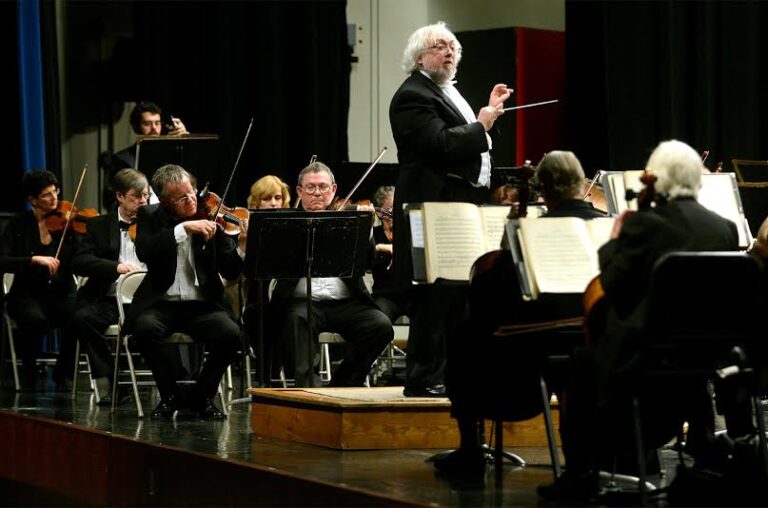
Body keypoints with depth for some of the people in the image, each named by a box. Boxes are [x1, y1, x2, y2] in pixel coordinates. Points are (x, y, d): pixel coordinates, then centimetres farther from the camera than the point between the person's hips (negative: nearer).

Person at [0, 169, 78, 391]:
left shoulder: (66, 222, 3)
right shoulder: (19, 224, 0)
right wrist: (34, 259, -26)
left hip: (61, 294, 2)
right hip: (27, 295, -2)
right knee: (36, 319, -36)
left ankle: (63, 373, -4)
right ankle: (28, 375, -8)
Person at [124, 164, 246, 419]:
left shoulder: (210, 218, 3)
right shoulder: (150, 216, 4)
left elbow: (230, 273, -1)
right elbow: (144, 252, -17)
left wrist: (242, 246, -21)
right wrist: (184, 228, -23)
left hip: (203, 304, 1)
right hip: (161, 302, 0)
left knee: (231, 333, -29)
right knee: (145, 328, -33)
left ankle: (202, 396, -5)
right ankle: (170, 396, -10)